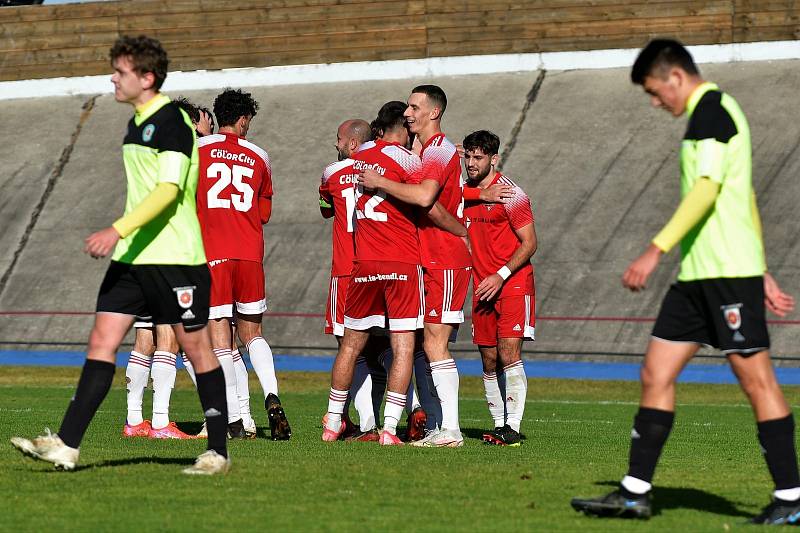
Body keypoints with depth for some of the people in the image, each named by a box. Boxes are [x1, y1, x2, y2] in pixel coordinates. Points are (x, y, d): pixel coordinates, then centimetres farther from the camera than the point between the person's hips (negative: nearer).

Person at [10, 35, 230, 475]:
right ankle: (66, 445, -6)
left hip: (174, 257, -9)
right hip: (133, 256, 9)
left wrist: (118, 231, -29)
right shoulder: (138, 124, 15)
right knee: (101, 342, -1)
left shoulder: (172, 121, -13)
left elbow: (168, 190, -22)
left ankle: (218, 451, 9)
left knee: (195, 347, 0)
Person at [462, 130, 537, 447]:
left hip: (513, 284, -6)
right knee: (489, 360, 5)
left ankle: (513, 428, -16)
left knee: (508, 355, -14)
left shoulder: (510, 194, -10)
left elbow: (529, 243, -11)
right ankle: (498, 426, 11)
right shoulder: (464, 192, 9)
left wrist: (501, 276, -17)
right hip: (482, 287, 6)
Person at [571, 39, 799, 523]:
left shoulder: (712, 110, -9)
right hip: (697, 276, 10)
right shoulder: (715, 114, 22)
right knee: (656, 375, 6)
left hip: (729, 273, -10)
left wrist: (657, 249, -23)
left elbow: (706, 189, -21)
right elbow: (745, 200, 24)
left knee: (756, 378, -6)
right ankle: (636, 493, 8)